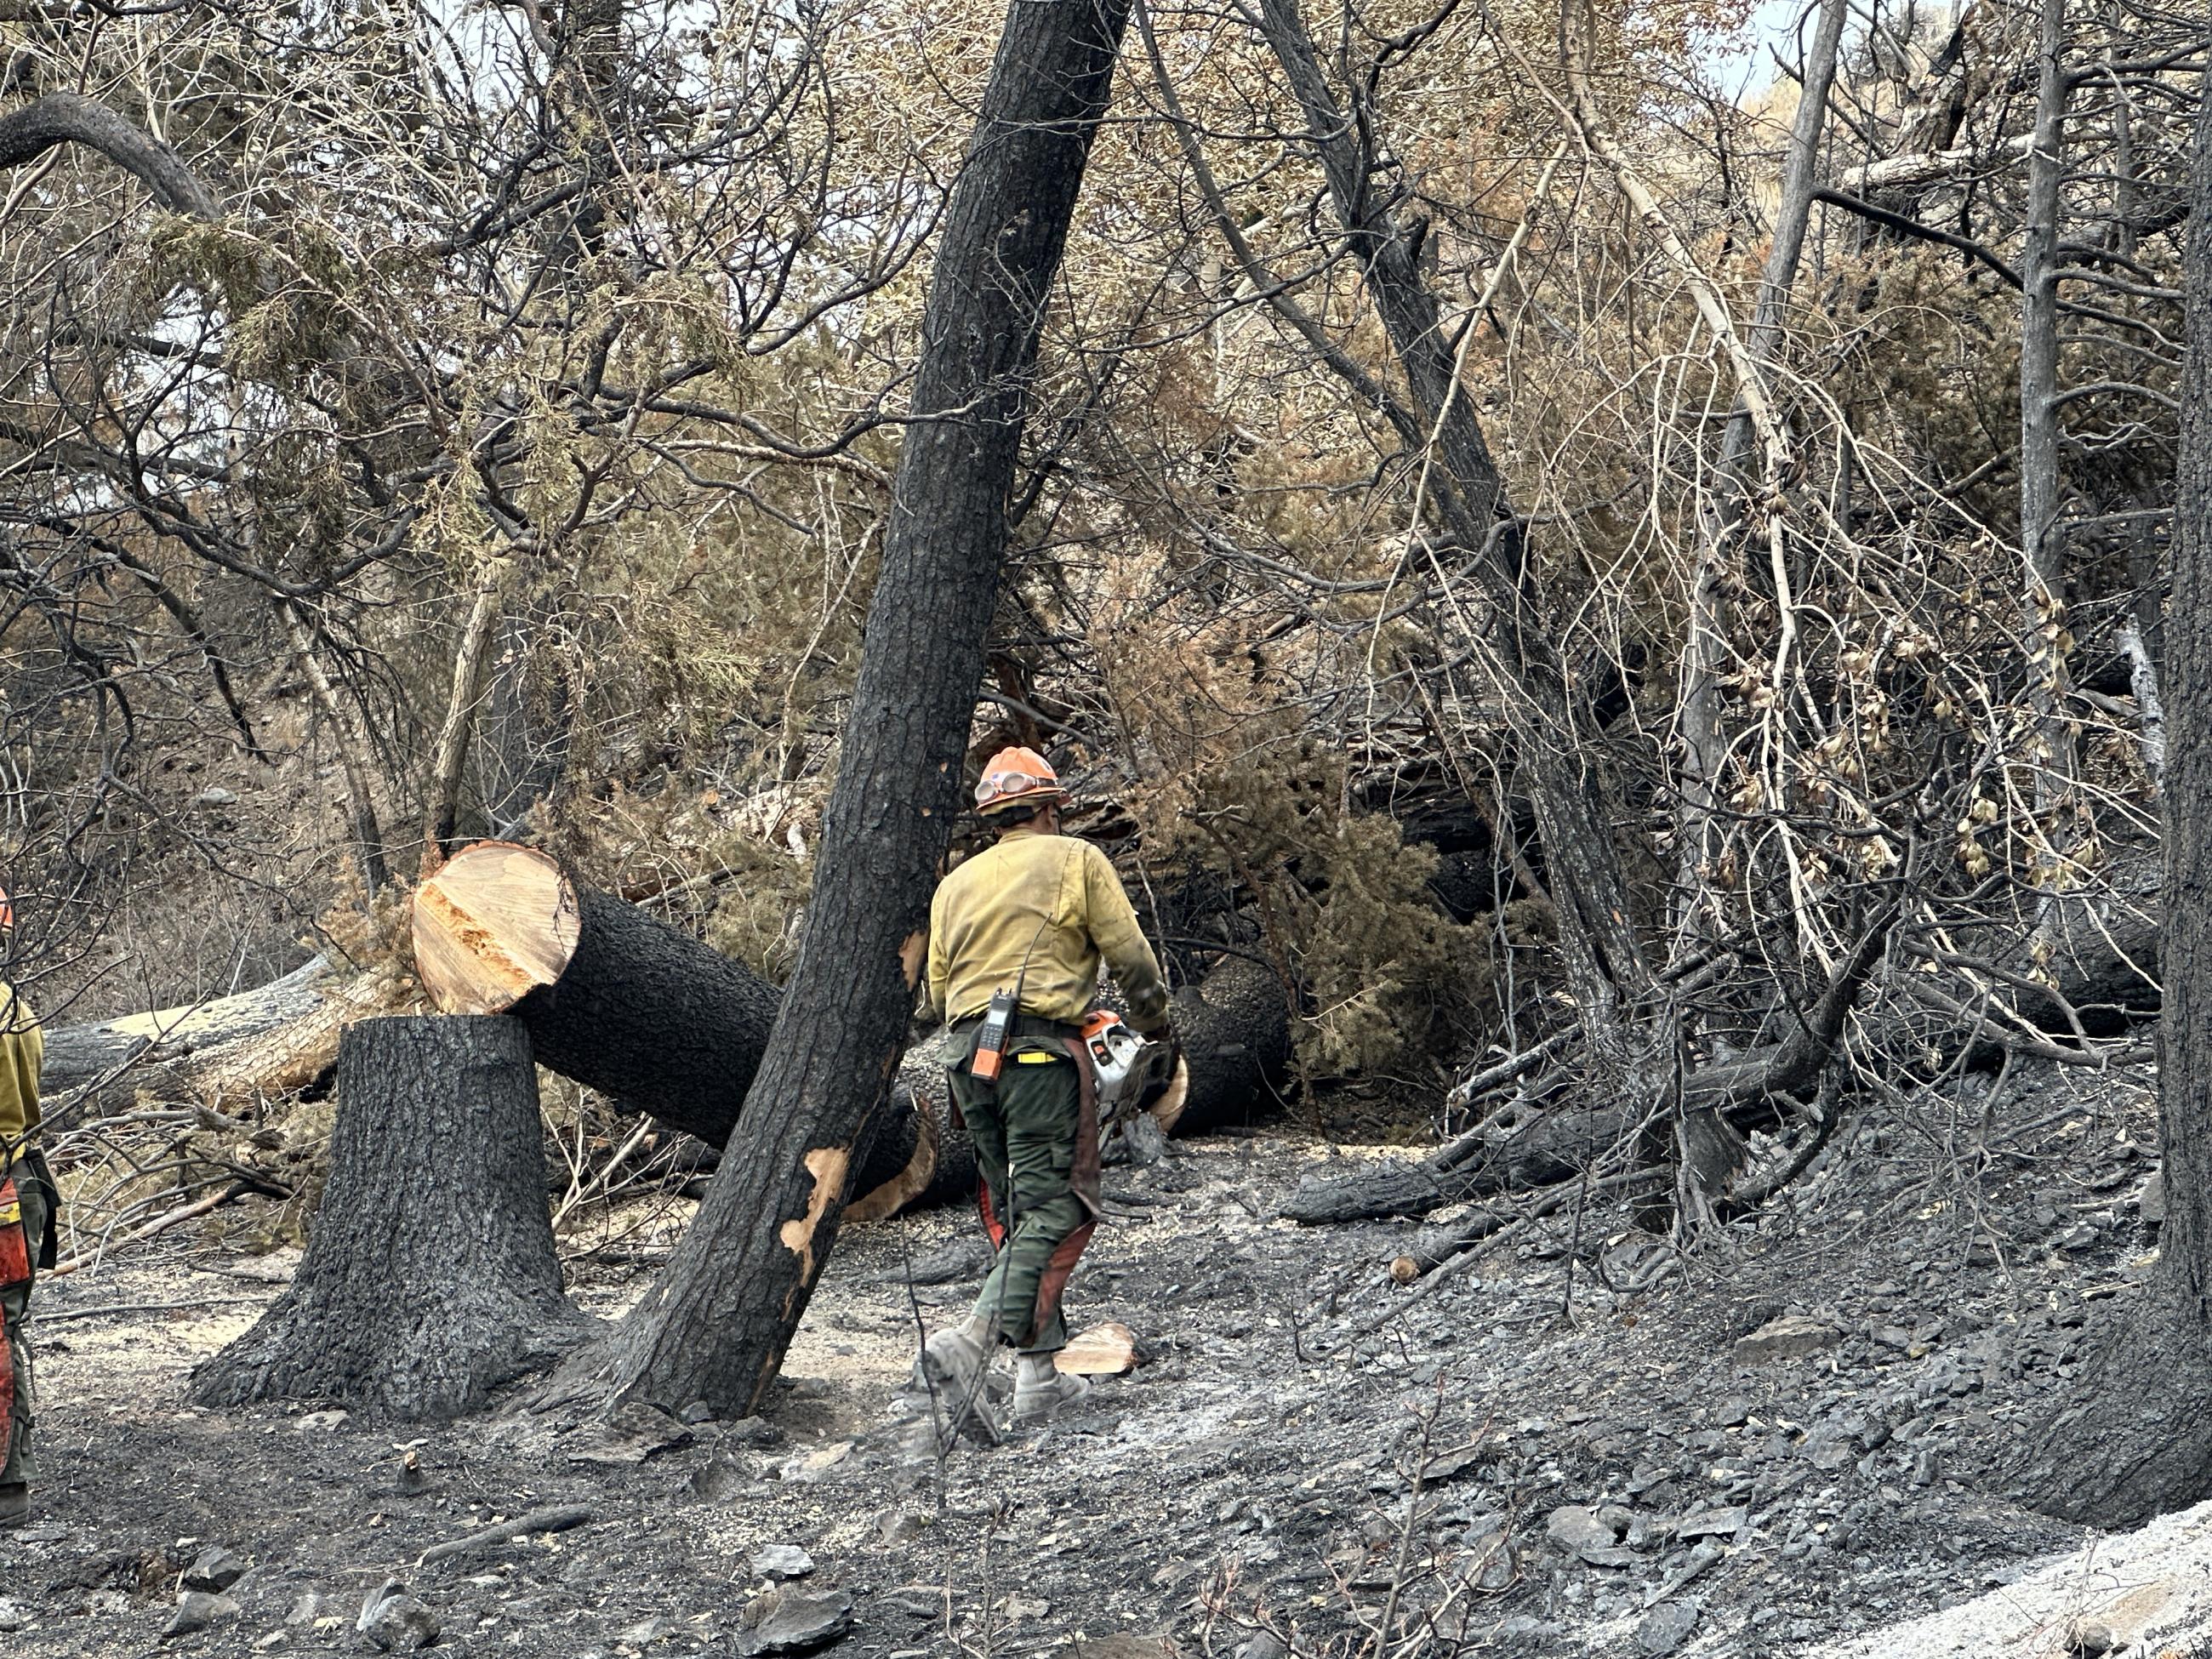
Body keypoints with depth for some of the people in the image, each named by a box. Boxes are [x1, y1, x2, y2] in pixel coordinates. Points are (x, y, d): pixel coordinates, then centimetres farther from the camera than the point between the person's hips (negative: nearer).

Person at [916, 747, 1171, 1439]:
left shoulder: (955, 884, 20)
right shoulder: (1075, 860, 5)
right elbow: (1131, 958, 3)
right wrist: (1154, 1021, 20)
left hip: (964, 1052, 6)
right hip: (1040, 1048, -6)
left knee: (1014, 1217, 12)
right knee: (1054, 1212, -9)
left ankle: (1039, 1379, 9)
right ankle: (970, 1344, -27)